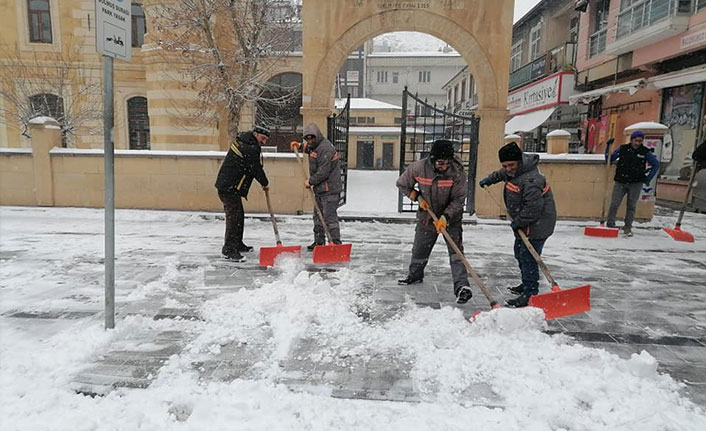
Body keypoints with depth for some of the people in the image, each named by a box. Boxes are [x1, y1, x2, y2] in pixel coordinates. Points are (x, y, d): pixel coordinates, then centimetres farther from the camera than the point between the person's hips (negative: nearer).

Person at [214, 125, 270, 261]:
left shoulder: (242, 140, 15)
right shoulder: (251, 148, -17)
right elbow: (256, 169, -11)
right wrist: (265, 183, 5)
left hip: (226, 184, 11)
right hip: (230, 187, -11)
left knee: (238, 215, 18)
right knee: (234, 216, -12)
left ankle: (237, 244, 30)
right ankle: (229, 249, -11)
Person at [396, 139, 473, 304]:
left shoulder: (457, 172, -23)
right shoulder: (418, 168, -18)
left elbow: (458, 199, -18)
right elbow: (402, 184, 0)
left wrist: (445, 217, -28)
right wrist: (417, 197, -10)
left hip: (450, 218, -2)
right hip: (426, 216, 3)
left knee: (456, 250, -15)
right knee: (419, 249, 16)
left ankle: (461, 286, -14)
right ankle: (415, 275, 40)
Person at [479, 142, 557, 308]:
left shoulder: (531, 180, -30)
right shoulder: (513, 171, 3)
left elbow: (533, 208, -31)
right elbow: (501, 174, 29)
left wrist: (517, 222, -20)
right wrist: (488, 180, 36)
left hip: (537, 224, -11)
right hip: (524, 222, 11)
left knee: (528, 257, -11)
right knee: (519, 253, 22)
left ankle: (530, 295, -2)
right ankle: (527, 284, 38)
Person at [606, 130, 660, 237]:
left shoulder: (645, 152, 1)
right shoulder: (622, 149, 1)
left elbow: (656, 164, 11)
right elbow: (610, 159, 8)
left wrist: (648, 179, 4)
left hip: (636, 184, 1)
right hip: (620, 182, 0)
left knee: (631, 206, 5)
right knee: (614, 204, -5)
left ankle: (627, 227, 14)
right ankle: (610, 225, 4)